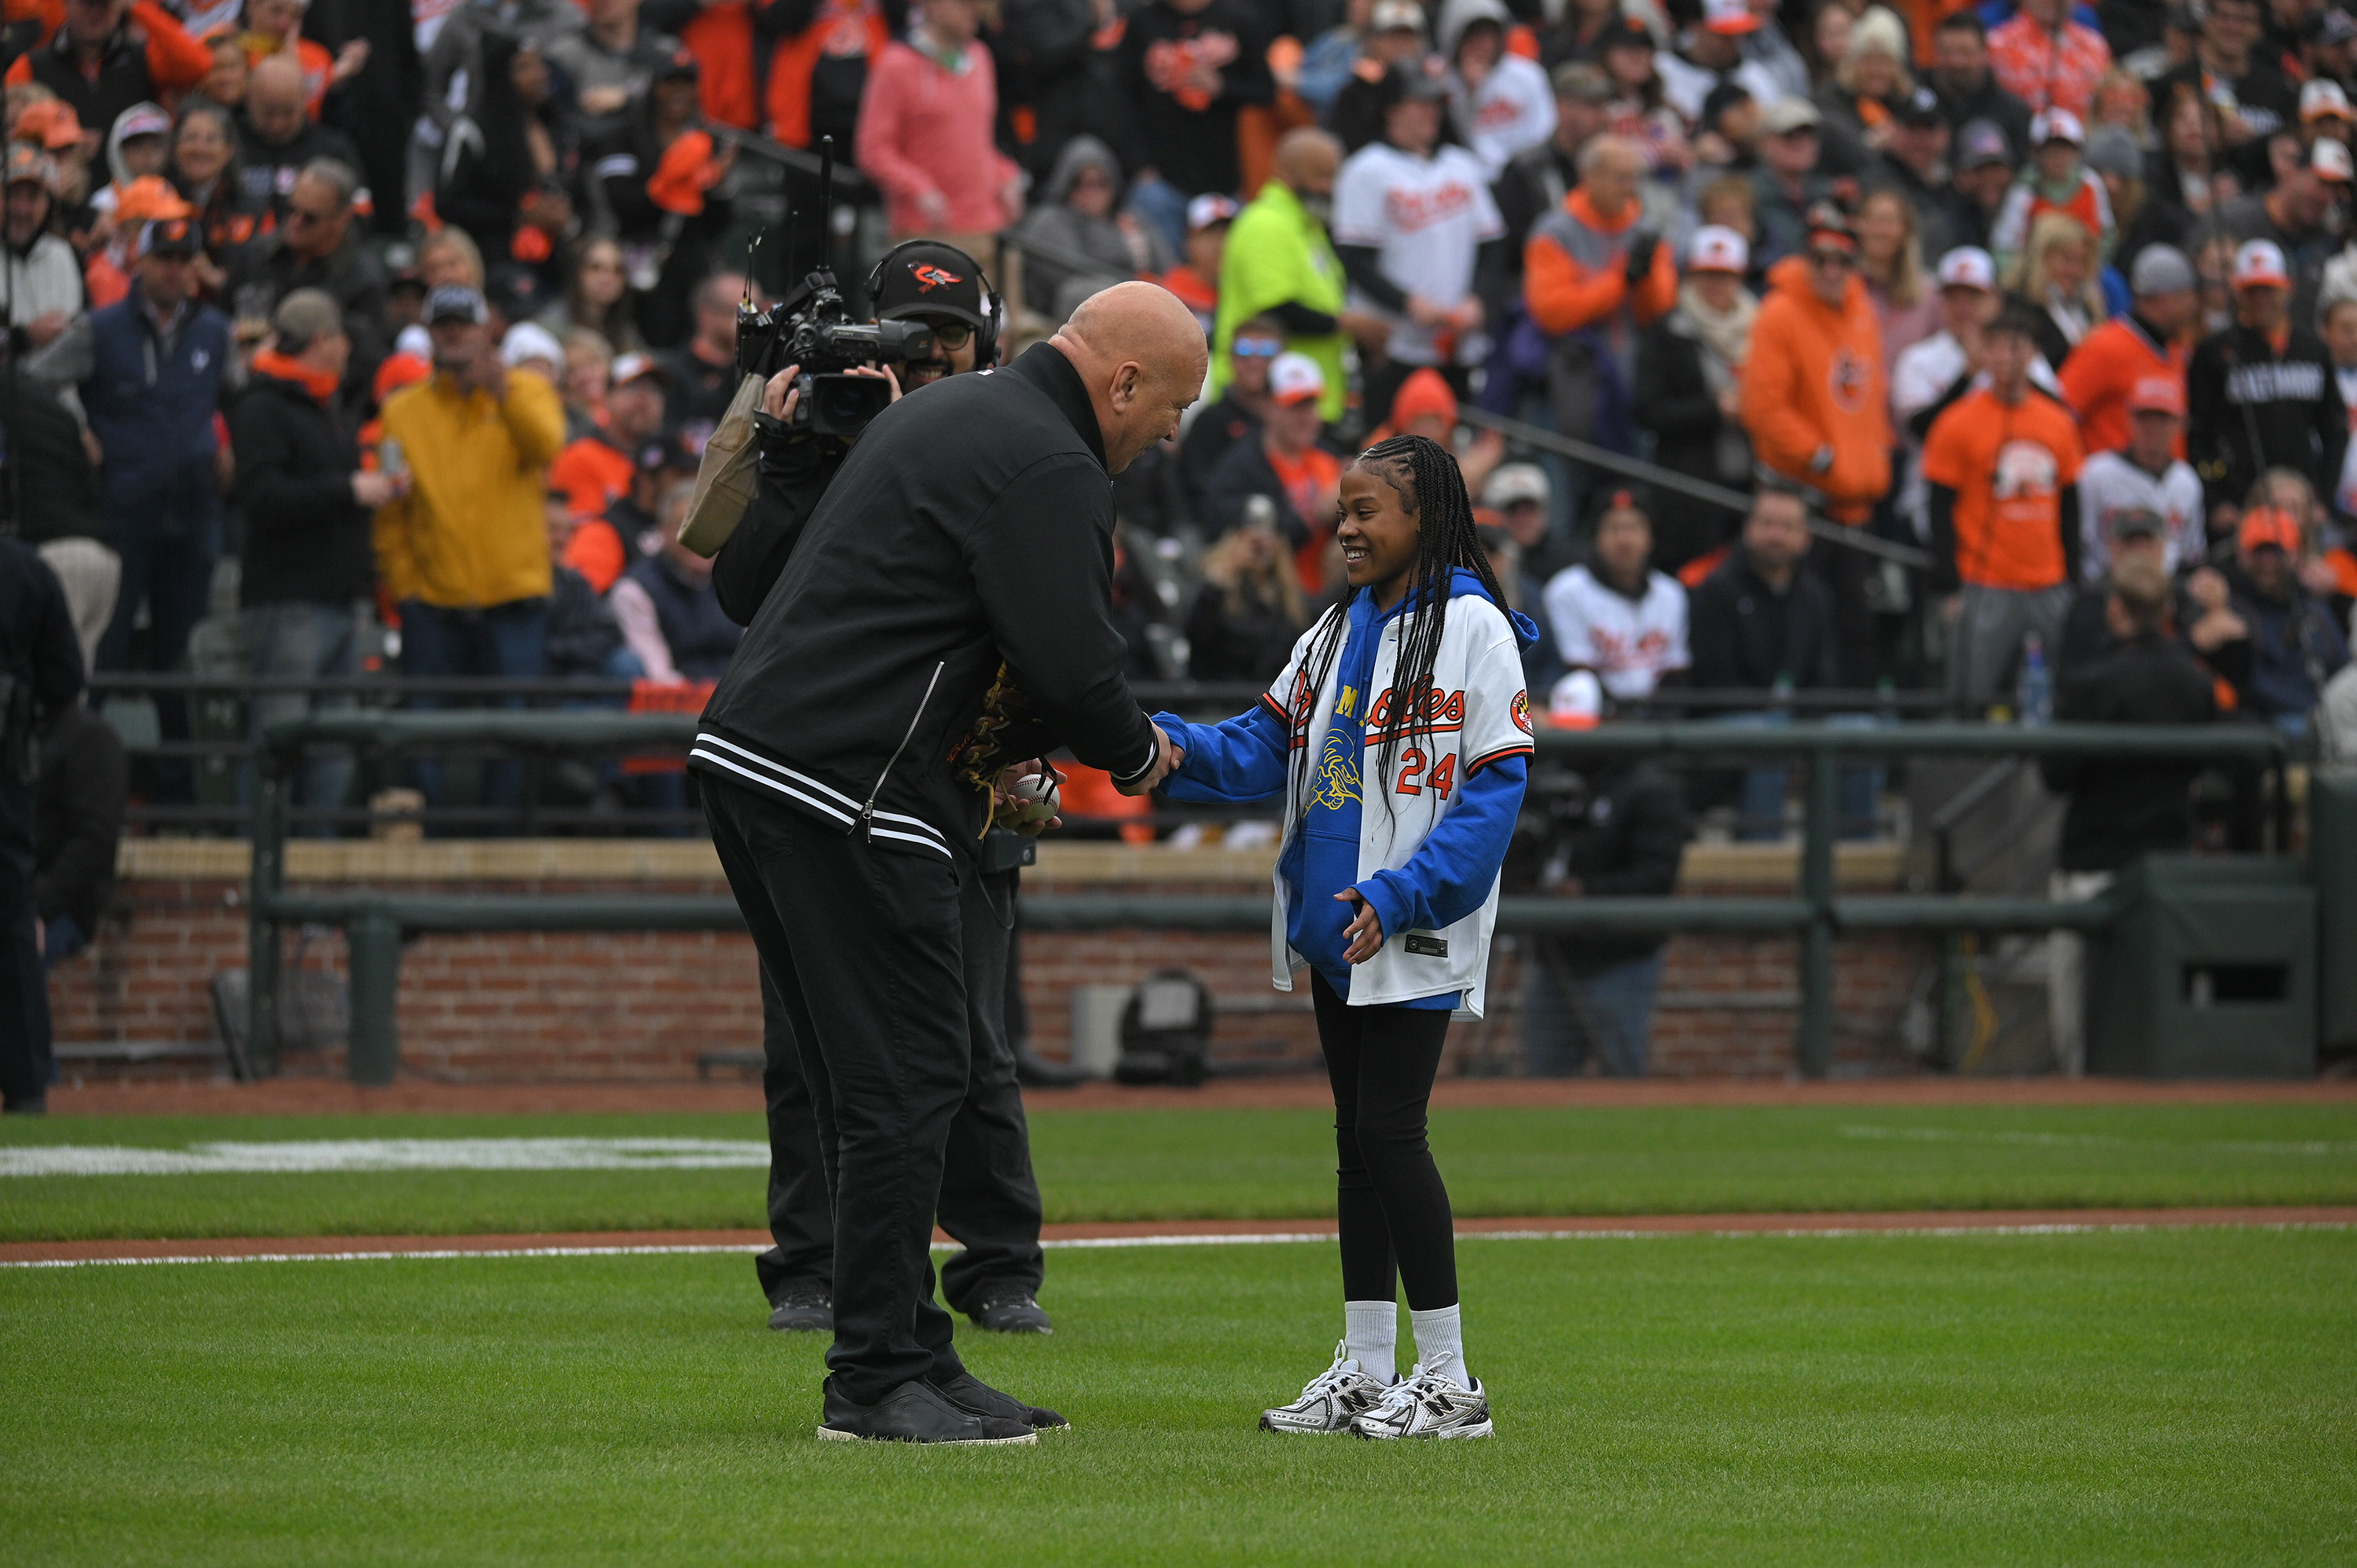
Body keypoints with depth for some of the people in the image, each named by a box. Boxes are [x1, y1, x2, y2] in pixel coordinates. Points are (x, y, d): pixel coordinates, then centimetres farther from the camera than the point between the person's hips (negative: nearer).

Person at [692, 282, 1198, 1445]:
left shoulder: (944, 412, 22)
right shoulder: (1046, 465, -11)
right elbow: (1070, 662, -15)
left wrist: (1010, 754, 20)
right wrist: (1135, 753, 5)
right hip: (843, 793, -10)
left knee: (870, 1082, 13)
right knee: (908, 1079, -7)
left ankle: (911, 1361, 16)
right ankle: (875, 1382, -6)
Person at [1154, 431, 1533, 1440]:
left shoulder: (1471, 627, -8)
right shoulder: (1337, 631, 15)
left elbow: (1493, 786, -13)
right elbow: (1265, 748, 10)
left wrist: (1399, 897, -21)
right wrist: (1176, 750, -10)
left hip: (1414, 937, -8)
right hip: (1337, 933, 8)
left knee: (1388, 1130, -10)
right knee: (1358, 1138, 10)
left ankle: (1449, 1380, -4)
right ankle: (1365, 1375, 15)